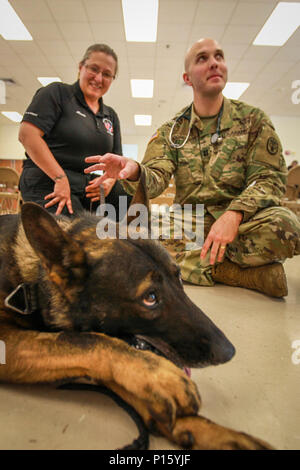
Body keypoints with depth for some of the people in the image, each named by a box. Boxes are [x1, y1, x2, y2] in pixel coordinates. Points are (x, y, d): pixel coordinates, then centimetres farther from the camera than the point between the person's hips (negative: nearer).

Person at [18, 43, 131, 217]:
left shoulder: (111, 116, 21)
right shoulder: (57, 92, 3)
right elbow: (27, 134, -9)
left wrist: (110, 179, -6)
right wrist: (60, 178, -17)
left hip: (90, 189, 6)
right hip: (48, 186, -6)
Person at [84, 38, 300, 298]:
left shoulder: (254, 119, 5)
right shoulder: (172, 131, 9)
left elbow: (270, 178, -3)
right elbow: (155, 178, -4)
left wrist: (234, 214, -24)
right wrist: (134, 172, -30)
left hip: (243, 220, -2)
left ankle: (206, 262, -14)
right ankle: (241, 272, -20)